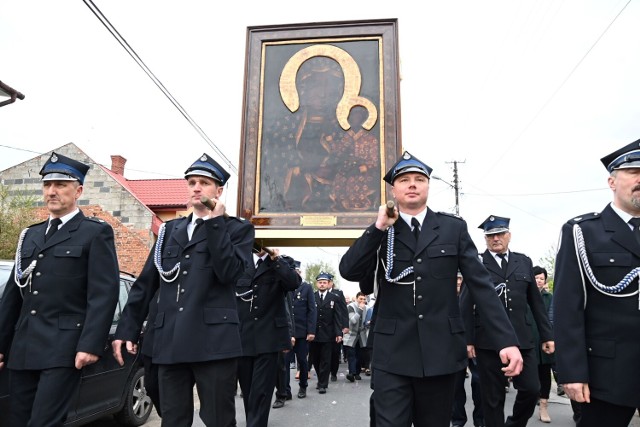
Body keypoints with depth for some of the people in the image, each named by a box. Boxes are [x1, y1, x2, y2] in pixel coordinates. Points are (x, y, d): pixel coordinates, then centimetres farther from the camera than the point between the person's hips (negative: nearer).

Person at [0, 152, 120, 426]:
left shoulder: (96, 232, -3)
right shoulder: (30, 235, 18)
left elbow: (104, 293, -11)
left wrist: (90, 344, -18)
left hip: (63, 349, -6)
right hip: (23, 349, 7)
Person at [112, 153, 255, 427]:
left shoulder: (238, 229, 4)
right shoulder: (170, 230, 17)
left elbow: (230, 273, -14)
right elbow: (144, 284, 17)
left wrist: (214, 222, -11)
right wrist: (126, 329, 11)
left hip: (214, 341, -4)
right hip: (170, 342, 4)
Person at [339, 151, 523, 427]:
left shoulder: (454, 228, 5)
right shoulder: (379, 233, 5)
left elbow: (481, 284, 1)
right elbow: (348, 271, -8)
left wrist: (507, 340, -8)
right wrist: (379, 227, -14)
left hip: (442, 351, 1)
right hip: (393, 353, -1)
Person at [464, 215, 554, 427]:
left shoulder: (524, 262, 11)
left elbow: (536, 302, 13)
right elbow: (466, 305, -1)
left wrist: (547, 335, 11)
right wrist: (467, 339, -6)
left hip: (522, 339, 3)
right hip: (488, 342, -3)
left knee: (531, 389, 3)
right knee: (493, 398, 5)